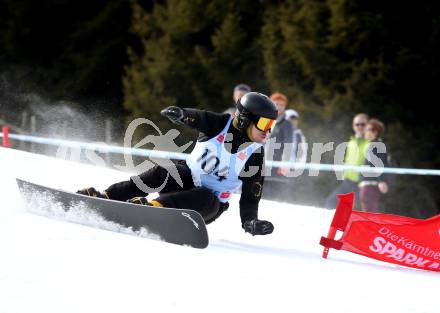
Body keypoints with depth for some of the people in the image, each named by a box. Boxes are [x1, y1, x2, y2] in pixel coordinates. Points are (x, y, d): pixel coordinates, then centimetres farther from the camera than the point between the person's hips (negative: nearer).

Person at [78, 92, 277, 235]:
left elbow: (251, 195, -3)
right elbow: (196, 118, -24)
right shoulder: (220, 124, -5)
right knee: (162, 173, -30)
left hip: (212, 204, -1)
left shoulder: (255, 155, -4)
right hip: (188, 177, 1)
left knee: (206, 200, -36)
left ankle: (156, 207, -56)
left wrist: (250, 222, -20)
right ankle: (104, 197, -35)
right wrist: (180, 114, -48)